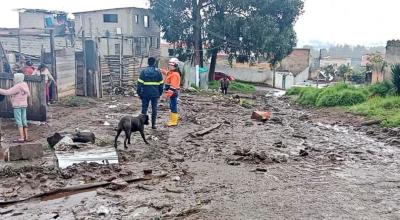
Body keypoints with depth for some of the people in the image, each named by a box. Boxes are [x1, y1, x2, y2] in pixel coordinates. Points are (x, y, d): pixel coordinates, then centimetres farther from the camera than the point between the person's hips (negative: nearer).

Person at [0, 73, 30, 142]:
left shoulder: (17, 87, -20)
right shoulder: (25, 85, 5)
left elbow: (7, 92, -22)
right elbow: (28, 94, 17)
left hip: (17, 106, -8)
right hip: (24, 105, 8)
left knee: (19, 122, -6)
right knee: (24, 121, 10)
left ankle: (21, 138, -8)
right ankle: (26, 137, 11)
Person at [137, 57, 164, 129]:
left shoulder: (143, 71, -3)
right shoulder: (158, 72, 0)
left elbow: (140, 83, -4)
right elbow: (161, 83, 4)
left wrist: (139, 93, 3)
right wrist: (160, 93, 14)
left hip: (145, 94, -1)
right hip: (155, 94, 1)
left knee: (144, 108, 7)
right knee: (154, 109, 8)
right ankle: (153, 124, 9)